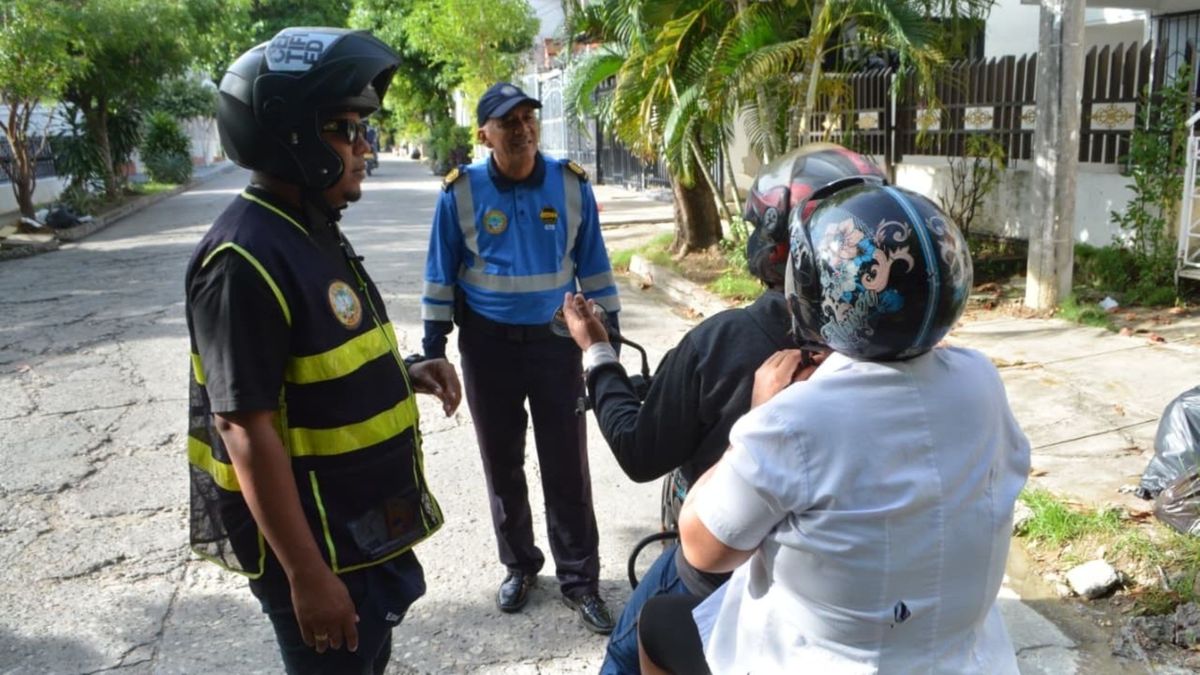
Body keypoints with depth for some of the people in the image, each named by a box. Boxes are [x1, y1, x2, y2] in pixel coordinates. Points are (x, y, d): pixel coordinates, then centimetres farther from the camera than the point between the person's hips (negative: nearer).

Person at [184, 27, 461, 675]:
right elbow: (248, 432, -26)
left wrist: (402, 372, 0)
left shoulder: (316, 234, 7)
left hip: (366, 525, 9)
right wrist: (308, 575, -24)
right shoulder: (247, 259, -24)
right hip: (311, 541, -9)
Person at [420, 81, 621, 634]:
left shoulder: (571, 185, -4)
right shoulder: (461, 192, -7)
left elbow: (593, 266, 4)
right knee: (502, 463, 13)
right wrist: (433, 347, -1)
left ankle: (579, 579, 16)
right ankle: (518, 564, 32)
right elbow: (440, 276, 0)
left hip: (556, 339, 0)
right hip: (487, 344, 0)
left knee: (567, 466, 2)